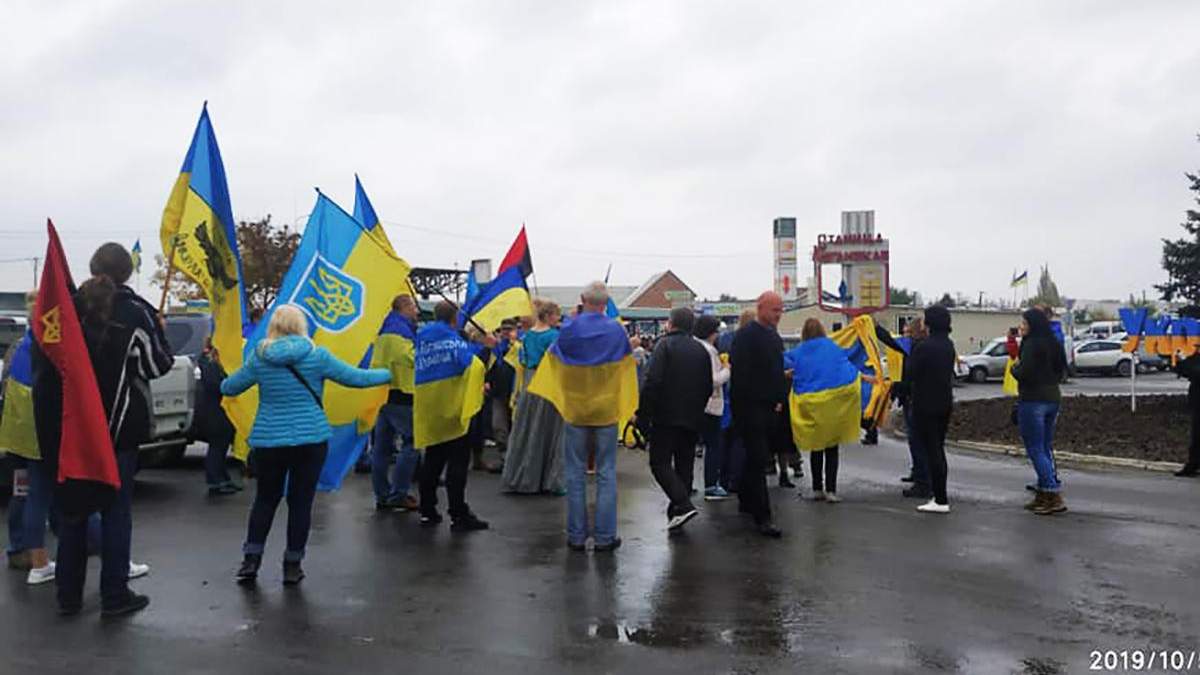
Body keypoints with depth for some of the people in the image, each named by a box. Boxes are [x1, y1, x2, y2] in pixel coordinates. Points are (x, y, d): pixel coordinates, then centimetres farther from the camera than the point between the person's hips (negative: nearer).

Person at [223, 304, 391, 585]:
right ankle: (292, 566, 13)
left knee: (265, 499, 17)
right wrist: (387, 374, 14)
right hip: (311, 440, -2)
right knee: (301, 501, 6)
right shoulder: (316, 355, -6)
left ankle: (251, 559, 14)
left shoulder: (259, 357, -1)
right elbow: (355, 378, -1)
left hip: (269, 440, 2)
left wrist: (224, 382, 33)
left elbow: (229, 388, 9)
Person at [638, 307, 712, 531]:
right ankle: (676, 512, 16)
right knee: (685, 464, 12)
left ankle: (683, 505, -17)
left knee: (660, 463, -2)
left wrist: (643, 414, -13)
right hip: (693, 418, 6)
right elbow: (708, 387, 15)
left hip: (666, 415, -6)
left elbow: (652, 381, -17)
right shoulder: (701, 350, 13)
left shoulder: (665, 345, -7)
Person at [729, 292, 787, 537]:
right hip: (749, 407, -9)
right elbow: (740, 372, -18)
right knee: (758, 459, -9)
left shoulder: (774, 336, 15)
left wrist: (779, 400, 14)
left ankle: (746, 500, 32)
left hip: (768, 407, 9)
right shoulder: (746, 335, -13)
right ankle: (762, 517, -7)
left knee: (757, 457, 17)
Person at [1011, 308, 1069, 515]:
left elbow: (1023, 374, -19)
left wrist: (1015, 366, -1)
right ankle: (1043, 495, 19)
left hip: (1032, 401, -9)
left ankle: (1054, 495, -8)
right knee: (1046, 448, 14)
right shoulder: (1054, 344, 12)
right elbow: (1060, 371, 19)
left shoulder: (1032, 344, -15)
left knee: (1035, 449, -4)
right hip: (1053, 399, 9)